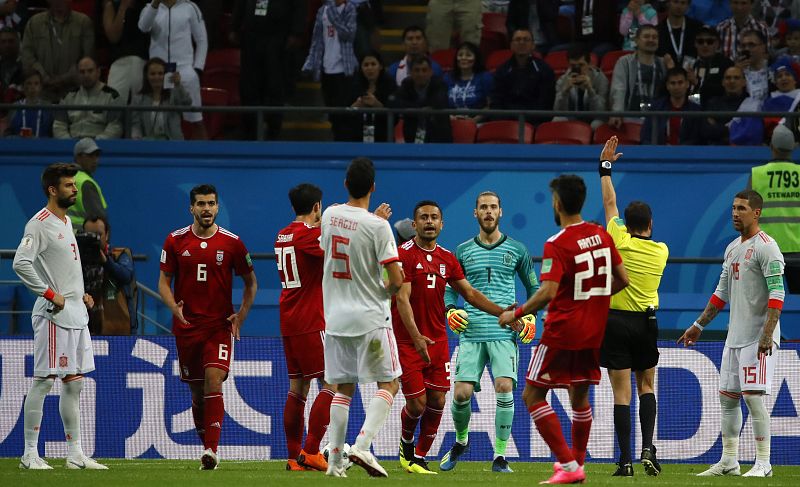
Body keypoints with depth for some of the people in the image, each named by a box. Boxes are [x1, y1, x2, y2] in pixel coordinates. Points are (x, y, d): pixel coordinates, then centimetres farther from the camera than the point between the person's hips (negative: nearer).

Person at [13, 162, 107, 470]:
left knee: (74, 383, 10)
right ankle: (30, 454, -3)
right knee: (43, 381, -6)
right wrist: (51, 294, -19)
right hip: (54, 316, -9)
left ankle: (75, 454, 14)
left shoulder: (65, 222, 17)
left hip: (76, 314, 9)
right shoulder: (40, 224, -12)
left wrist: (80, 294, 15)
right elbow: (21, 263, -22)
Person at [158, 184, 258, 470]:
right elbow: (164, 282, 6)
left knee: (214, 381, -18)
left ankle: (211, 450, -23)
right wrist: (174, 307, -14)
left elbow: (250, 282, 11)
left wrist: (241, 315, -2)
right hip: (186, 326, 2)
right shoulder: (175, 241, 2)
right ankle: (207, 447, 23)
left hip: (220, 325, -2)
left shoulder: (232, 243, 0)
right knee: (197, 391, 8)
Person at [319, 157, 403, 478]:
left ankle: (335, 460, 6)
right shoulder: (378, 227, -15)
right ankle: (362, 446, -14)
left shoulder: (330, 215, 2)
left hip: (335, 318, 5)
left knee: (343, 389, 13)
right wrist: (385, 292, 7)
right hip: (370, 318, -5)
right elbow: (397, 280, -17)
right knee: (388, 384, 4)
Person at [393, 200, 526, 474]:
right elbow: (402, 299, -18)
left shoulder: (447, 259, 10)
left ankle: (420, 457, 15)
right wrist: (417, 337, -30)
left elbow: (470, 293, 17)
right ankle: (406, 442, 24)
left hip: (438, 340, 5)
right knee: (417, 402, -6)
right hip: (408, 341, -5)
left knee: (437, 401, 1)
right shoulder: (404, 254, -10)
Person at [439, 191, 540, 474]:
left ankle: (500, 456, -8)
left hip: (505, 333, -1)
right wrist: (450, 310, -3)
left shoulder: (516, 250, 9)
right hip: (471, 333, 1)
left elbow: (533, 288, 19)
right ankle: (461, 440, 24)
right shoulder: (463, 251, 11)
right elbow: (450, 288, 18)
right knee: (462, 393, -7)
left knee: (504, 388, -18)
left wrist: (530, 315, 2)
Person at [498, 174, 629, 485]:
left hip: (562, 331, -7)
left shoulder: (557, 244, -16)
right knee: (579, 397, 21)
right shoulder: (602, 236, 5)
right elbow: (622, 280, 11)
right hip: (594, 331, 7)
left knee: (533, 395, 0)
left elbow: (548, 292, -25)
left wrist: (515, 314, -13)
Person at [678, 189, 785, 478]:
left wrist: (767, 334, -26)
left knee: (752, 395, -12)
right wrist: (699, 325, 25)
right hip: (735, 336, 9)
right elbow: (722, 292, 25)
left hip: (757, 337, -9)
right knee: (727, 397, 9)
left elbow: (777, 294, -18)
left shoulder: (766, 248, -11)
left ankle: (763, 463, -7)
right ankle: (729, 462, 15)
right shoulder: (732, 248, 17)